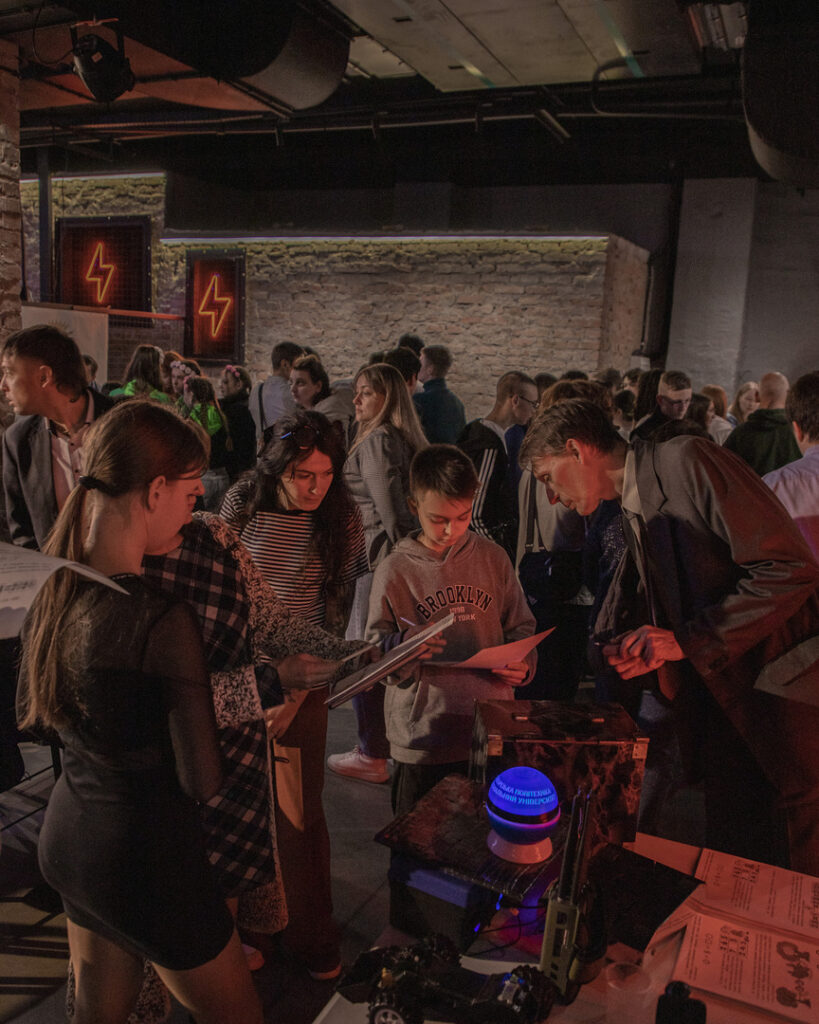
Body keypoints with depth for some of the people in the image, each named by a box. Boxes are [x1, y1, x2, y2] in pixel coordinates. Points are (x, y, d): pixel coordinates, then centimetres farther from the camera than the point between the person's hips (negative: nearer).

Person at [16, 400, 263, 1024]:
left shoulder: (52, 590, -5)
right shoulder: (164, 622, -29)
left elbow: (32, 712, 12)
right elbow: (204, 780, -22)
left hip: (65, 836, 8)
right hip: (149, 858, -7)